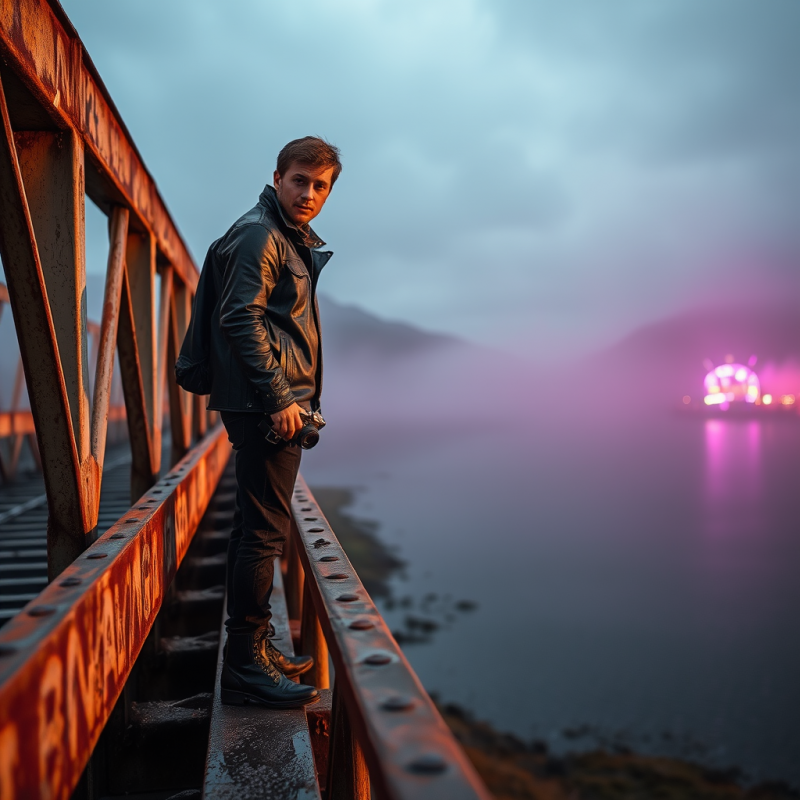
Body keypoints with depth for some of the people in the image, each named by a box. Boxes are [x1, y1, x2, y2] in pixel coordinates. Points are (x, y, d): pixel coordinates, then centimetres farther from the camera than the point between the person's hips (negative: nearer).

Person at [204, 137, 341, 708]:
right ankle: (245, 664, 1)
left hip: (273, 405, 11)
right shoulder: (258, 234, -8)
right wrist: (279, 397, -22)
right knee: (266, 530, -8)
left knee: (257, 527, 14)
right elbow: (241, 318, -19)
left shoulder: (294, 241, 23)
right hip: (266, 404, -10)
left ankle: (253, 647, 26)